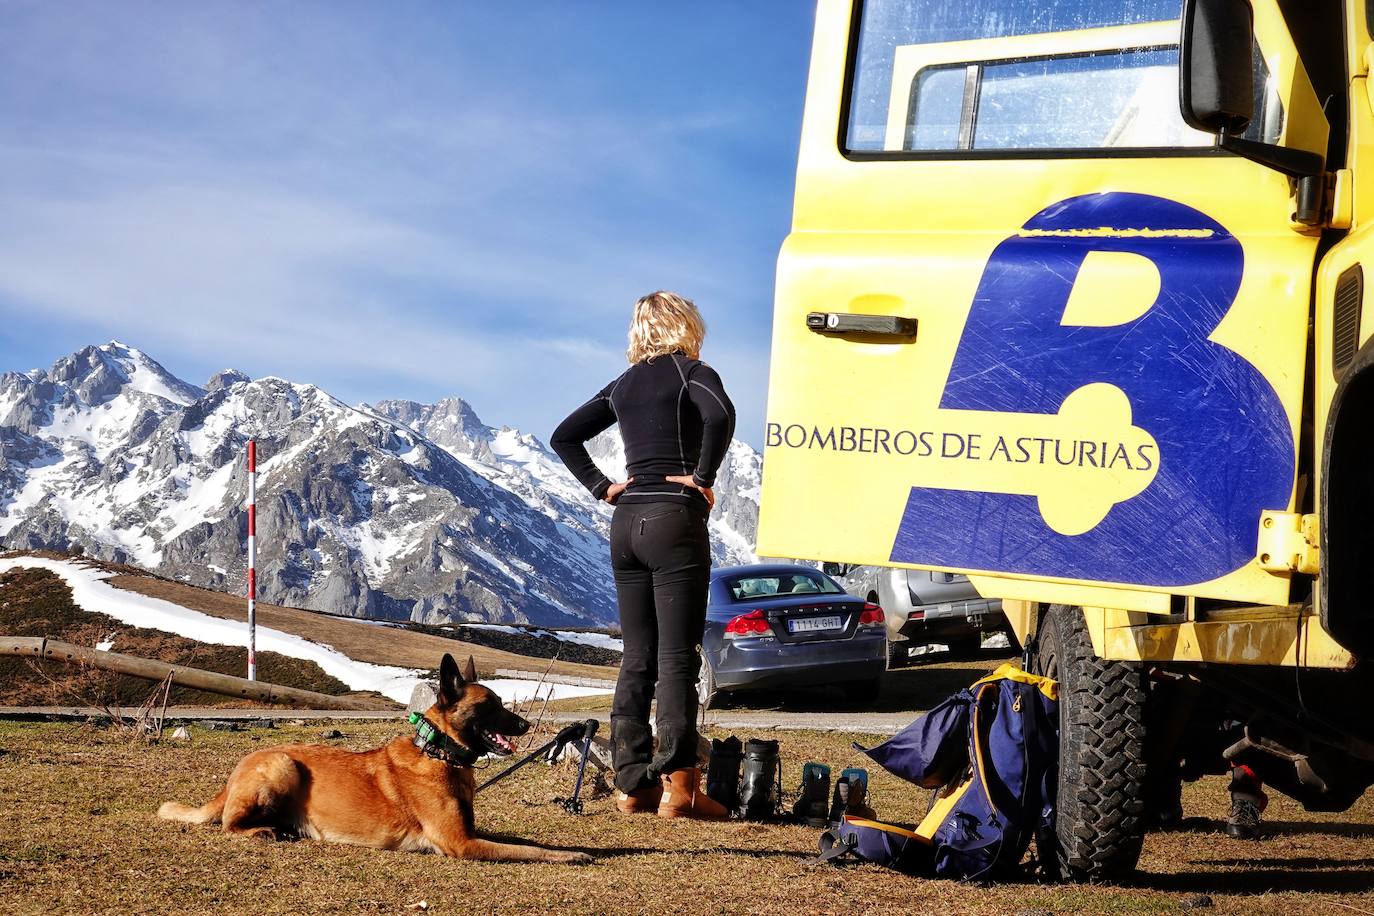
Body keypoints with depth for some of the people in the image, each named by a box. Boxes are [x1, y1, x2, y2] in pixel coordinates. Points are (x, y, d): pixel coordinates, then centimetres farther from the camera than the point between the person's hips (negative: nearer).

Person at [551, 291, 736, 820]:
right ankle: (678, 784, -10)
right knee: (677, 658, -7)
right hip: (675, 519, -6)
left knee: (636, 660, 9)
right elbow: (721, 414, -24)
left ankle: (632, 783, 8)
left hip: (627, 523, 6)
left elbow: (564, 437, 21)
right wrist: (703, 477, -14)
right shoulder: (692, 372, -2)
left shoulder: (624, 384, 16)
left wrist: (602, 488, 13)